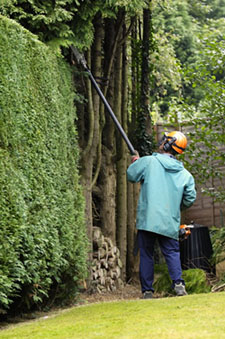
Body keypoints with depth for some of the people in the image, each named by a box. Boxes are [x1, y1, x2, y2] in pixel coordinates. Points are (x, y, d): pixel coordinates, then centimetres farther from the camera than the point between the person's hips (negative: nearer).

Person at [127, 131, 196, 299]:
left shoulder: (148, 162, -5)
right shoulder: (185, 174, 5)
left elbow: (131, 175, 8)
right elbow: (190, 199, 6)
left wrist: (135, 162, 29)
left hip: (147, 220, -2)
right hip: (170, 222, 2)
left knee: (146, 255, 7)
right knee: (172, 252, 10)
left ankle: (147, 291, 6)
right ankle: (178, 283, -10)